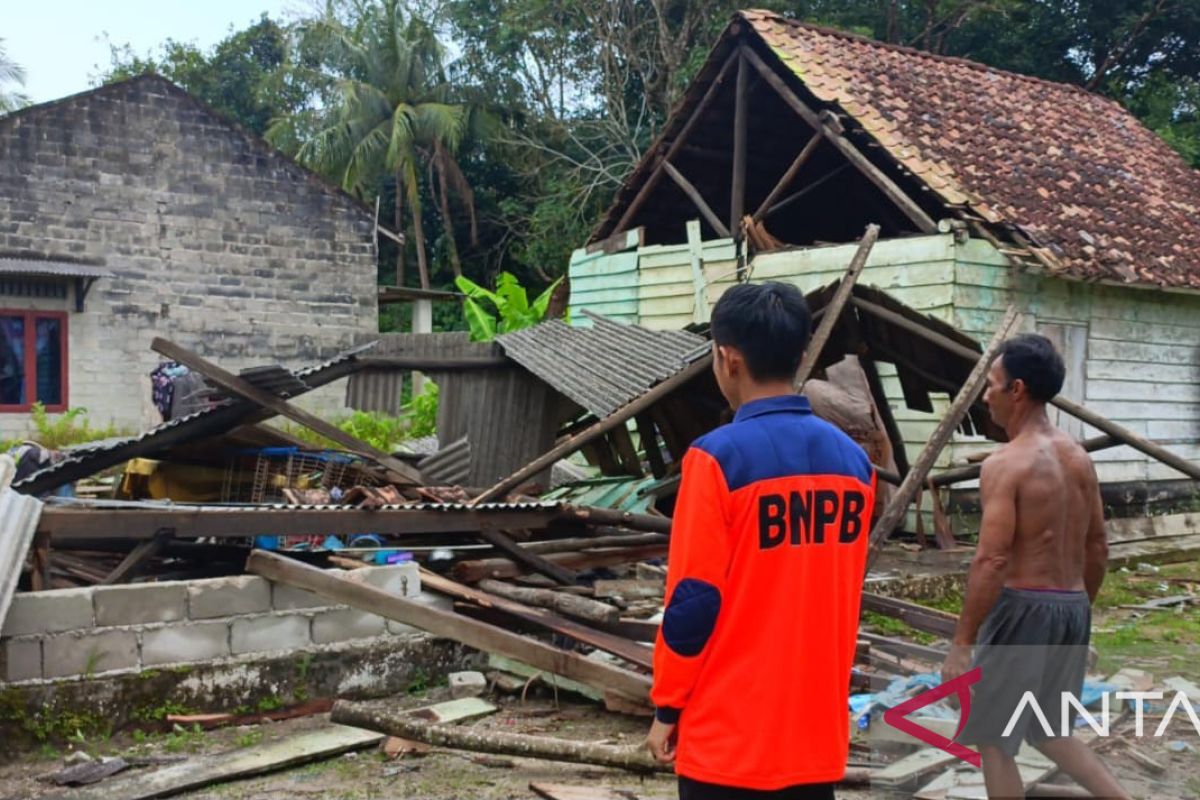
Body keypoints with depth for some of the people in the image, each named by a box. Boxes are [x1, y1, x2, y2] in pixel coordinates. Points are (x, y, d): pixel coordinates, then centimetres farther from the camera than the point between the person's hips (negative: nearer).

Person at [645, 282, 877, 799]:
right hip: (818, 728, 6)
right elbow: (847, 595, 11)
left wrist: (667, 707, -2)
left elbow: (693, 600, -13)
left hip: (728, 734, -5)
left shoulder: (719, 456, -15)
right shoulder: (852, 459, 3)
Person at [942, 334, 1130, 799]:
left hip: (1024, 607, -8)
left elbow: (991, 561, -21)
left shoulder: (1006, 464, -16)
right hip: (1072, 607, 8)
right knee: (1048, 731, 24)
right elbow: (1098, 549, 14)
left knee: (993, 740, 7)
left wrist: (961, 643, -17)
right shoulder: (1078, 458, 8)